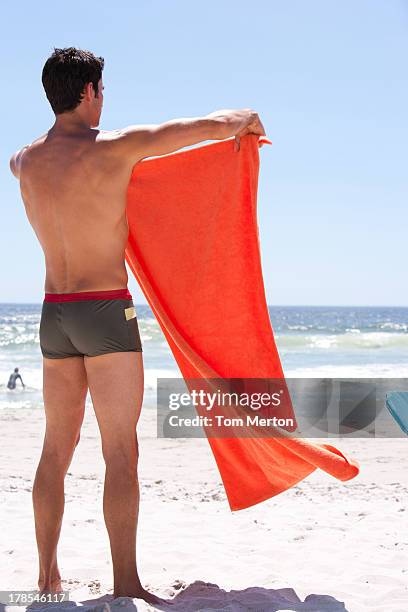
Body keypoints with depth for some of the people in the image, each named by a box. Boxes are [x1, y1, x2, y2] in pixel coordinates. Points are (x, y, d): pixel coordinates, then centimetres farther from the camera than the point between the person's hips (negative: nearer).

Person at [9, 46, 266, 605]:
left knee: (57, 446, 13)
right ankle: (127, 586, -2)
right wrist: (245, 119, 15)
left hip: (55, 314, 7)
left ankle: (47, 576, 20)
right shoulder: (112, 148, -11)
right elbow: (216, 124, -9)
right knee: (121, 453, -4)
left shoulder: (27, 159, 7)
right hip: (106, 311, -7)